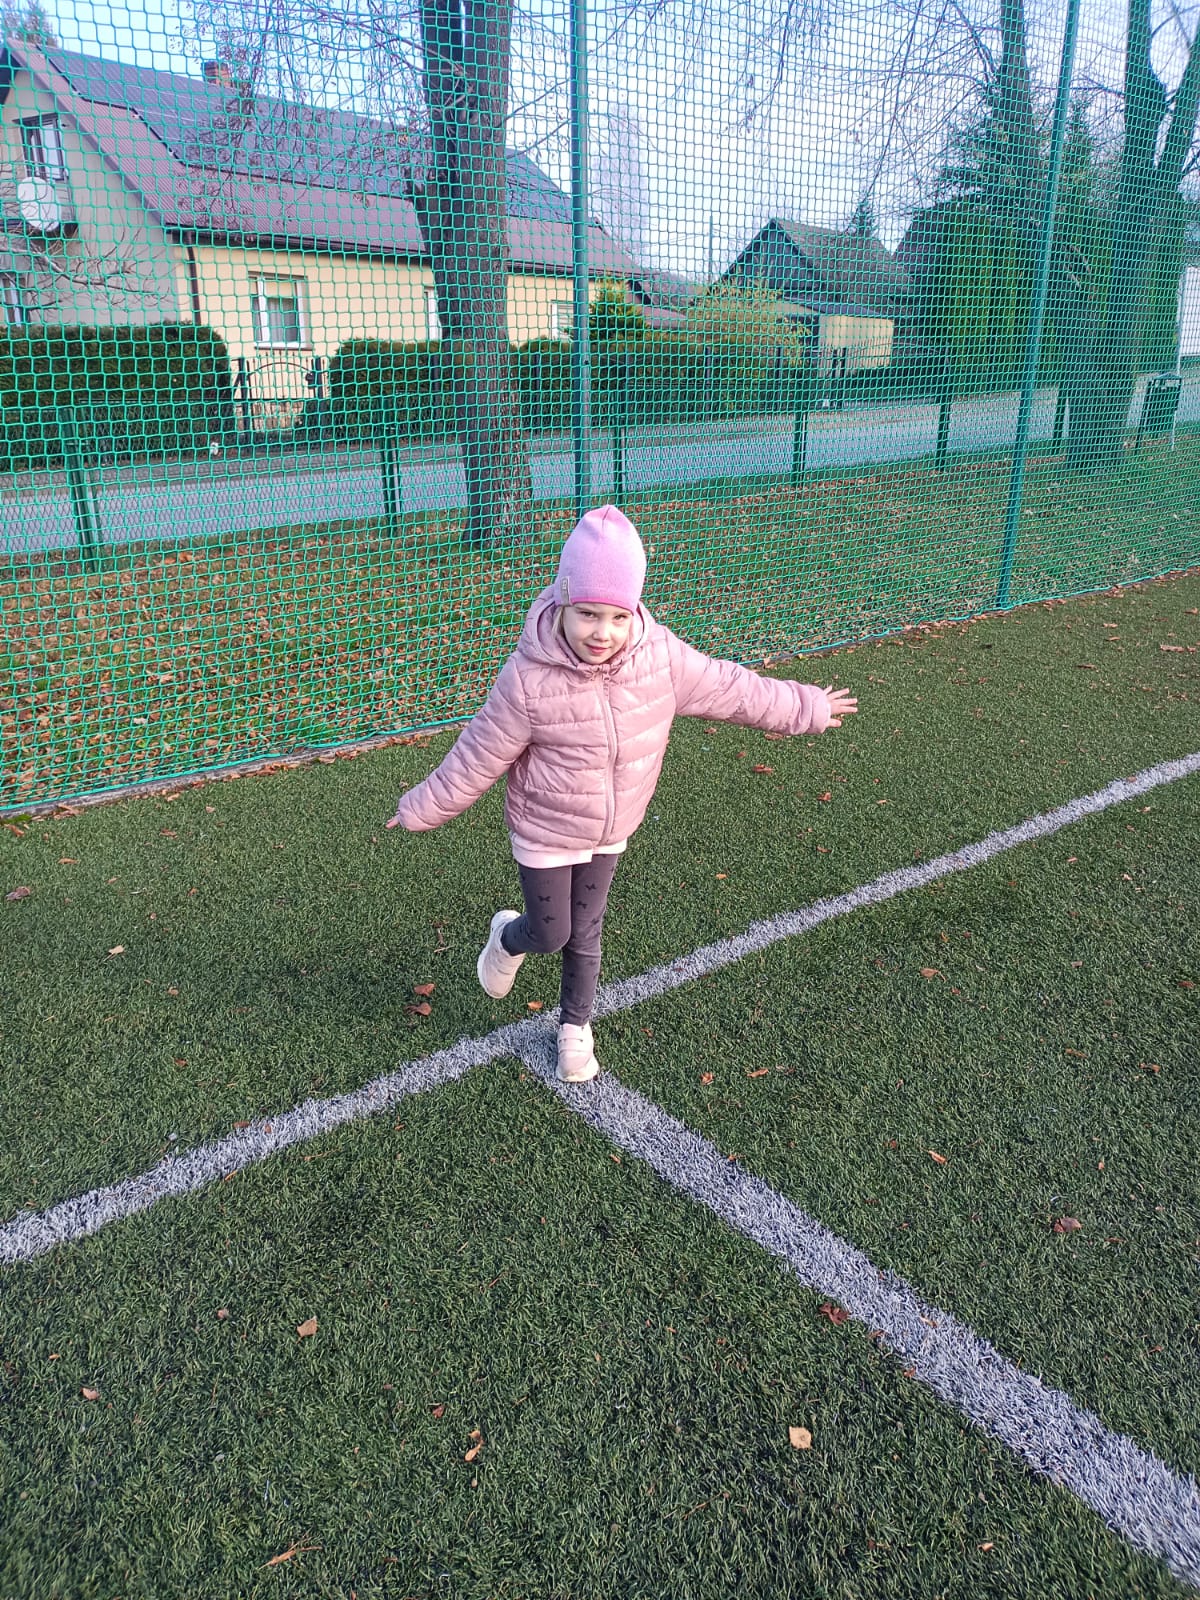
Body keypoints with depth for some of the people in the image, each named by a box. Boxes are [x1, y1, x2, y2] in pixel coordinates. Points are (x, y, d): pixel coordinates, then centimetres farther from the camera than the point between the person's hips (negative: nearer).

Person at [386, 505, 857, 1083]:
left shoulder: (661, 655, -19)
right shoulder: (528, 678, -28)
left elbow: (732, 689, -5)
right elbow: (478, 758, -16)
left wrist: (807, 707, 5)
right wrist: (421, 810, -6)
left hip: (610, 833, 3)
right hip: (543, 833, -3)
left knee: (585, 936, 16)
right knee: (550, 935, 10)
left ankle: (575, 1027, 42)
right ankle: (508, 938, 48)